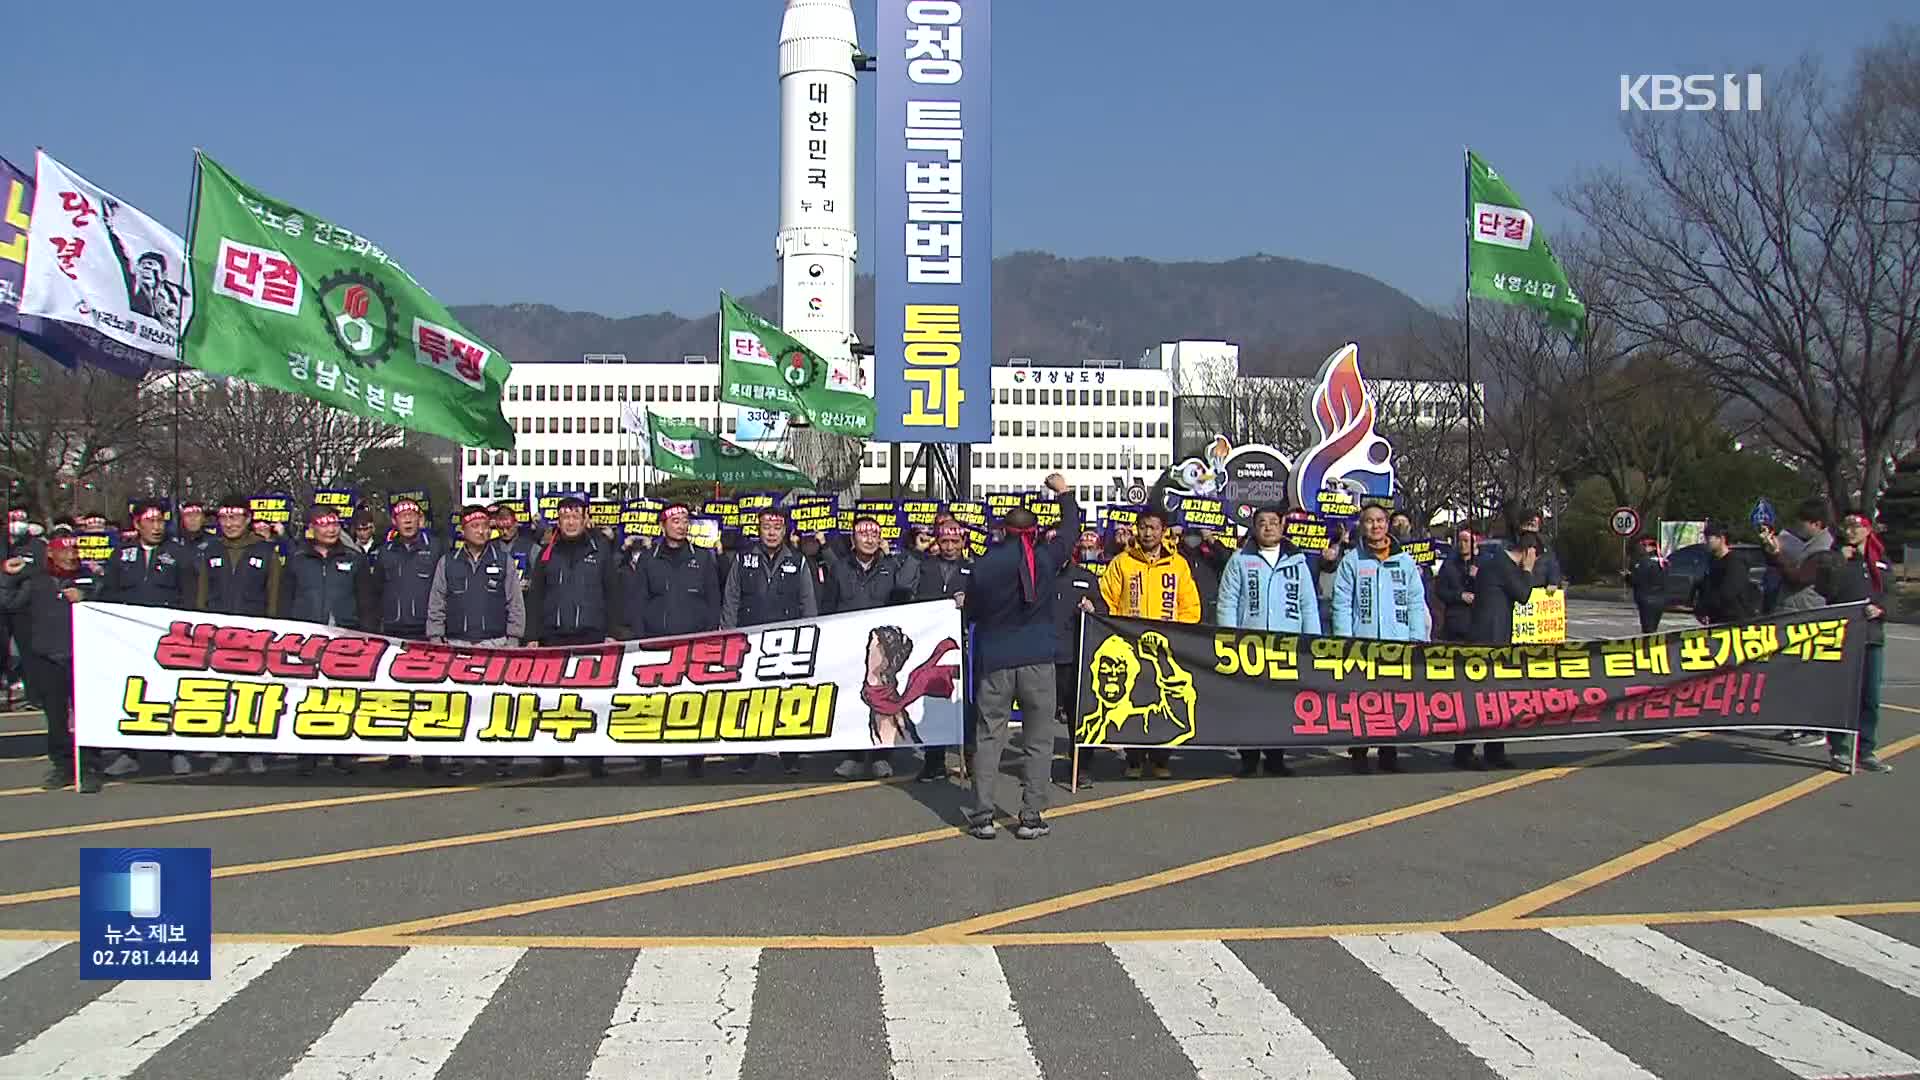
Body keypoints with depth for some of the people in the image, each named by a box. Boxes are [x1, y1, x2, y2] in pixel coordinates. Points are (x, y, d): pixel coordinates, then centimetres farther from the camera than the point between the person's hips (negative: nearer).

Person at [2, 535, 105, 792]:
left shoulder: (88, 579, 9)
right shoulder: (37, 581, 12)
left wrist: (84, 597, -12)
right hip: (47, 659, 3)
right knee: (55, 715, 9)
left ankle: (89, 769, -4)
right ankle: (62, 766, 19)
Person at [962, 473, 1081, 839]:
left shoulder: (985, 563, -5)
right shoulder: (1046, 558, -2)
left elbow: (972, 612, 4)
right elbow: (1071, 528, 16)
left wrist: (966, 604, 27)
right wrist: (1064, 492, 31)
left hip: (995, 661, 0)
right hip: (1037, 658, 0)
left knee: (990, 736, 6)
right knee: (1038, 739, 7)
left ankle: (982, 814, 4)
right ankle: (1031, 816, 5)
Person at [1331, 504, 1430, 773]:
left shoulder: (1405, 561, 11)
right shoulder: (1351, 561, 5)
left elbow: (1416, 604, 10)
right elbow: (1342, 604, 1)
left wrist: (1417, 641, 1)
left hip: (1399, 643, 2)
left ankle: (1389, 753, 12)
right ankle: (1358, 753, 8)